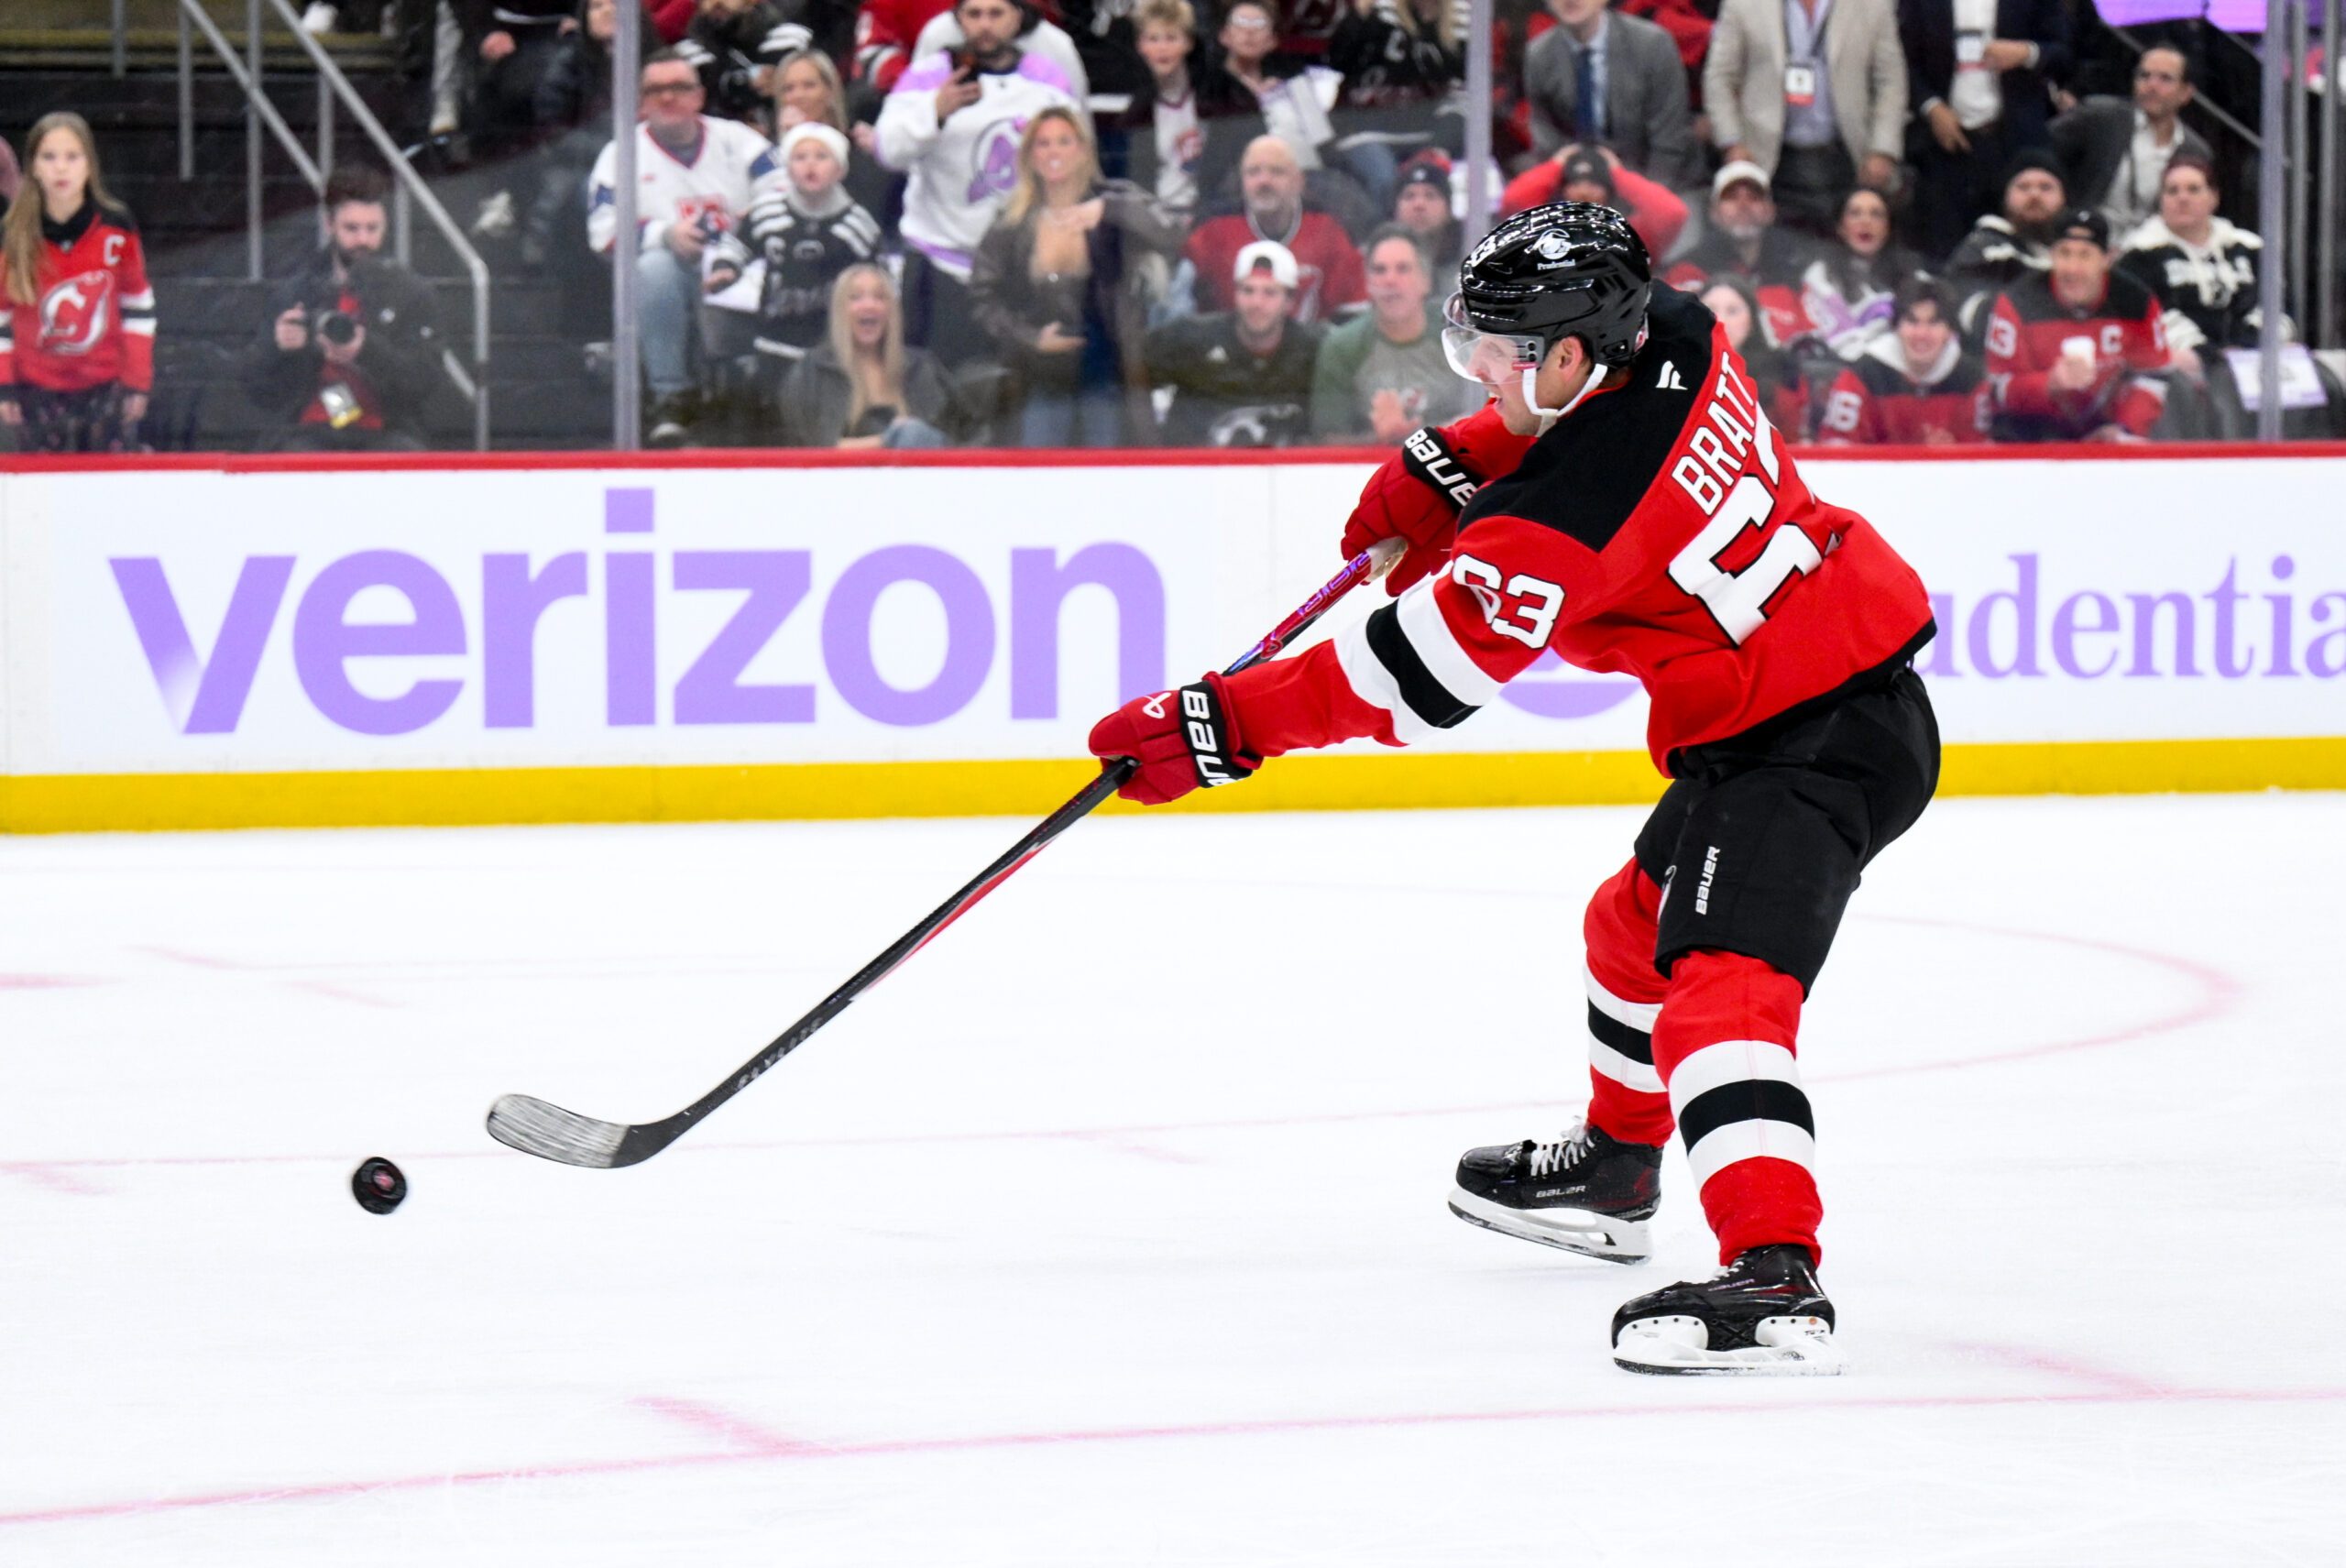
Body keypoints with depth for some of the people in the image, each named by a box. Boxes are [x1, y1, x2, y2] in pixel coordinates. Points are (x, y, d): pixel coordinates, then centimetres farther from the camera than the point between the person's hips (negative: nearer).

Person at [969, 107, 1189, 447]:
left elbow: (1174, 239, -17)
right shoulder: (1013, 225, 3)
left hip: (1105, 377, -1)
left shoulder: (1115, 201, -2)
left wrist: (1107, 210, -28)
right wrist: (1032, 337, -7)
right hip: (1042, 378, 1)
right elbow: (983, 297, 7)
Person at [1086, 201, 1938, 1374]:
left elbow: (1413, 672, -20)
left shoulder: (1572, 509, -25)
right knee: (1639, 921, 29)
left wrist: (1216, 727, -15)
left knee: (1719, 982, -26)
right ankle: (1612, 1169, 52)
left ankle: (1773, 1276, -43)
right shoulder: (1669, 335, -2)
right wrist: (1442, 471, 11)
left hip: (1807, 741, -11)